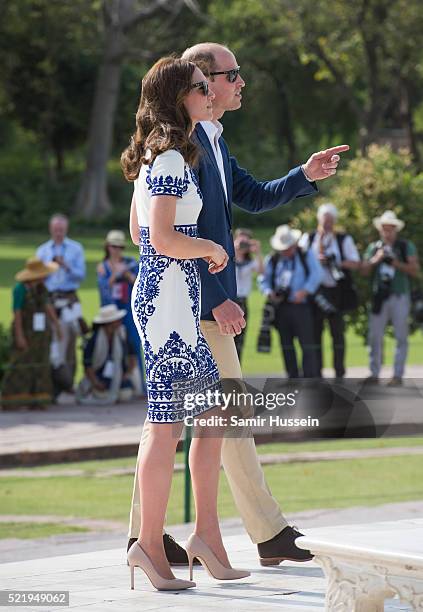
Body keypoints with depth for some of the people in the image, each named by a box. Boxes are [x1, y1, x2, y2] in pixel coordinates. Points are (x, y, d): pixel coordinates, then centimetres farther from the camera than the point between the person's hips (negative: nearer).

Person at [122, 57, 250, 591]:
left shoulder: (154, 156, 16)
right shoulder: (172, 159, -14)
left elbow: (137, 231, 25)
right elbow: (162, 239, -22)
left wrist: (197, 251, 22)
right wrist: (211, 249, -7)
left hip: (160, 295, 10)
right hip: (168, 298, -10)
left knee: (214, 413, 11)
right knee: (166, 424, -6)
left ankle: (207, 532, 12)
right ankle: (150, 545, 0)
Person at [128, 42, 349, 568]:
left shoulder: (212, 141, 17)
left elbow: (255, 198, 21)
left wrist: (306, 175, 5)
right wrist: (217, 298, -21)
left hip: (202, 299, 10)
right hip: (199, 299, -10)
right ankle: (271, 536, 1)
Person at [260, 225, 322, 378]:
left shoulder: (306, 255, 4)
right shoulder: (272, 260, 12)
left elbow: (316, 274, -6)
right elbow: (264, 280, 13)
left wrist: (304, 292, -18)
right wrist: (269, 293, -8)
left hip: (301, 306, -4)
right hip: (280, 307, 4)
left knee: (307, 344, -9)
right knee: (286, 346, 8)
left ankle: (310, 379, -9)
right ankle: (293, 379, 15)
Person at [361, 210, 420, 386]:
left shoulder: (406, 246, 6)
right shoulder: (373, 247, 14)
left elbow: (414, 270, -1)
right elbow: (365, 271, 8)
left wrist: (395, 263, -12)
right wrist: (375, 260, -9)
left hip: (400, 297, -2)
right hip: (379, 297, 2)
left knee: (401, 336, -2)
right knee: (375, 336, -1)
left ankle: (398, 375, 1)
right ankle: (374, 374, 5)